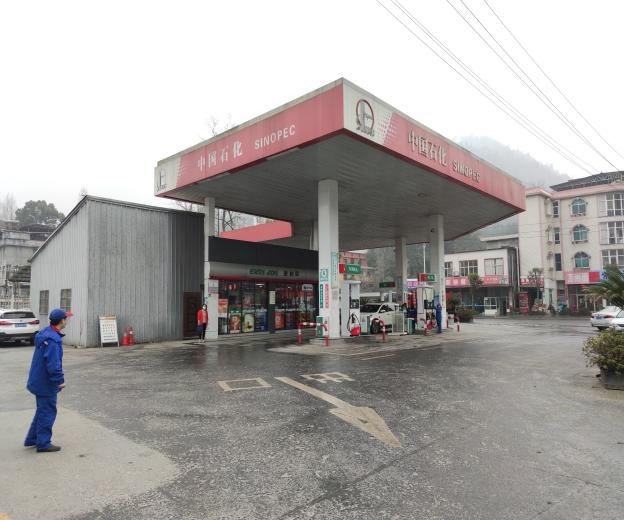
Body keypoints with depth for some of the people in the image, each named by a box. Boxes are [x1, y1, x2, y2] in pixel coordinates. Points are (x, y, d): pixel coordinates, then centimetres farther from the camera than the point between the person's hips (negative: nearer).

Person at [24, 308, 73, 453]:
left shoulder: (45, 333, 6)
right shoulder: (53, 340, -27)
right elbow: (53, 364, -29)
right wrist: (60, 380, -18)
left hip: (39, 380, 10)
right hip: (46, 383, -10)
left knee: (42, 410, 22)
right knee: (47, 412, 3)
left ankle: (32, 439, 33)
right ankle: (43, 444, 13)